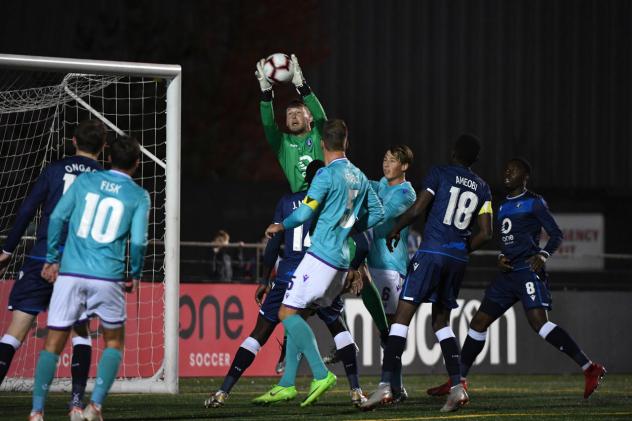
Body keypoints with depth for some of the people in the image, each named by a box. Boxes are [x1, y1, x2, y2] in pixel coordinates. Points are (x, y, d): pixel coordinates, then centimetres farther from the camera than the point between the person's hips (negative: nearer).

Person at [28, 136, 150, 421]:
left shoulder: (84, 181, 9)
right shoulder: (139, 196, 4)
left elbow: (57, 218, 4)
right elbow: (138, 240, -4)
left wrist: (52, 258, 12)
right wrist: (135, 276, 11)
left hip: (70, 273, 1)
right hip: (108, 278, -1)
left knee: (53, 344, 7)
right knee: (113, 342, 17)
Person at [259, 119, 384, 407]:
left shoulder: (326, 174, -10)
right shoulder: (359, 177, 14)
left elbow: (305, 212, -13)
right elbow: (377, 213, 21)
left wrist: (280, 226, 5)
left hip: (320, 256, -8)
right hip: (342, 261, 8)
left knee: (287, 313, -7)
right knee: (295, 314, 14)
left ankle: (321, 374, -19)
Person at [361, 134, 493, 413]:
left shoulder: (440, 173, 1)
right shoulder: (483, 188, 13)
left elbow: (417, 209, -7)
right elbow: (485, 234, 9)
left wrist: (395, 230, 10)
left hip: (432, 252, -5)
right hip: (458, 259, 5)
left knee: (403, 315, -6)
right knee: (441, 321, 18)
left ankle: (385, 385, -16)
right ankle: (457, 387, 5)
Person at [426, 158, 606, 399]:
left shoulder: (534, 203, -1)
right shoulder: (503, 207, 21)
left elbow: (556, 234, -4)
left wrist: (543, 254, -22)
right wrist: (501, 258, 8)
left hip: (529, 270, -8)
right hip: (508, 273, 8)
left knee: (539, 323, -24)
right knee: (478, 323, 7)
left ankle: (590, 369, -24)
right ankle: (459, 381, 16)